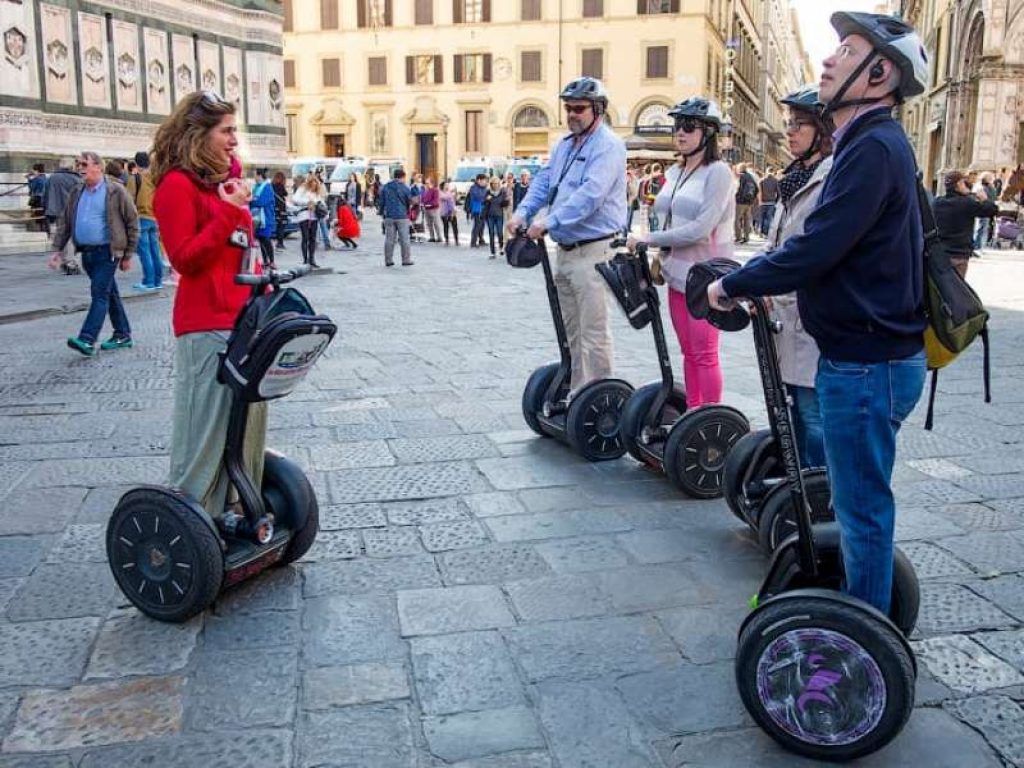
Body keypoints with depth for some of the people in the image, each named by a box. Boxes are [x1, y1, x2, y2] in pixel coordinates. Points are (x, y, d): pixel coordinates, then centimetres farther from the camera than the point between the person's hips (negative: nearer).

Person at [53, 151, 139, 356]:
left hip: (107, 252, -7)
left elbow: (132, 222, -5)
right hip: (87, 253, 7)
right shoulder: (77, 193, 12)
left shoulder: (115, 191, -7)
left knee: (99, 294, -11)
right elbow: (65, 222, 16)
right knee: (110, 293, 14)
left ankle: (87, 340, -15)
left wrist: (128, 254, -5)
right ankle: (123, 335, 22)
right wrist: (57, 249, 7)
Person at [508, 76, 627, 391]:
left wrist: (549, 222, -28)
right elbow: (544, 180, 14)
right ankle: (577, 393, 26)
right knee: (572, 330, 16)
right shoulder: (564, 145, 17)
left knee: (593, 331, -6)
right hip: (564, 249, 9)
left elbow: (590, 194, -23)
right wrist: (523, 212, -4)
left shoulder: (608, 146, -10)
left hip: (593, 250, -9)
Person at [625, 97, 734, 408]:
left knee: (704, 353, -4)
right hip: (677, 272, 7)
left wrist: (648, 239, -16)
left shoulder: (718, 172, -10)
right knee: (689, 352, 12)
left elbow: (700, 229, -19)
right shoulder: (675, 173, 13)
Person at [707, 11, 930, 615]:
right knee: (860, 498, 22)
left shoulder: (874, 149, -19)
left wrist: (734, 285, -12)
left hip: (866, 363, -10)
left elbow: (814, 251, -25)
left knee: (863, 504, 2)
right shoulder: (872, 144, 14)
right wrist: (762, 279, 10)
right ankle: (865, 607, 39)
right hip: (865, 355, 10)